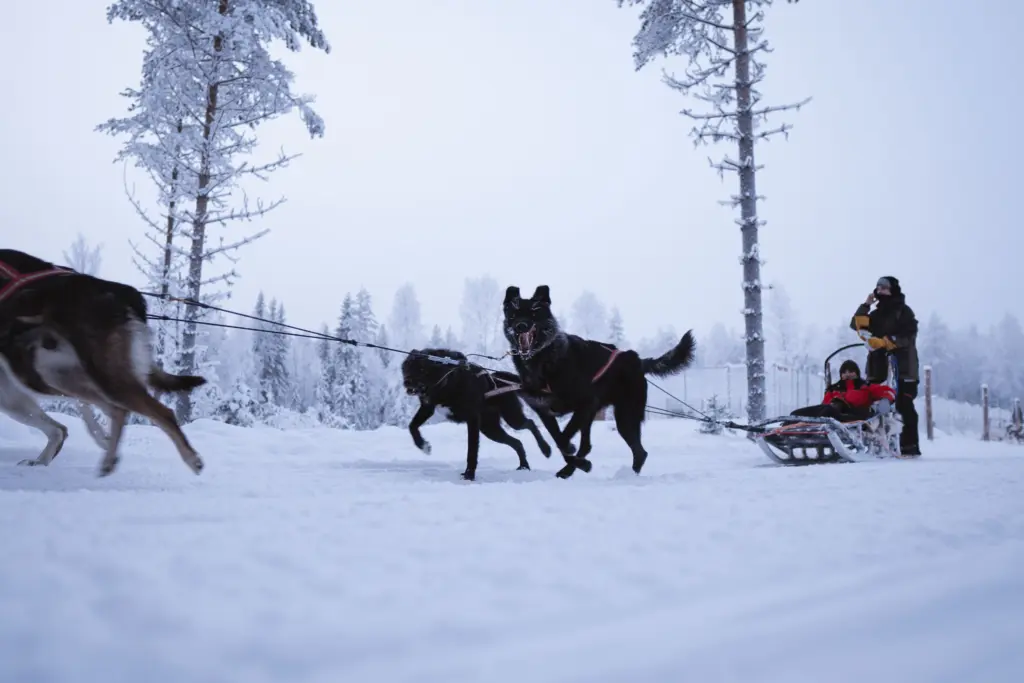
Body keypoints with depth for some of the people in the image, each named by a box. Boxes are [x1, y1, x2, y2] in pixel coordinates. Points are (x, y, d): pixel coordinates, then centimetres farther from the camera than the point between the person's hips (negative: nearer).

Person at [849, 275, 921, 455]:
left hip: (902, 367, -6)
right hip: (878, 368, 6)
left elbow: (907, 337, -10)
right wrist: (865, 305, 3)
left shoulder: (904, 312, 2)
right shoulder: (876, 314, 21)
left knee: (904, 407, -9)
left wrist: (885, 342, -20)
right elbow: (856, 325, 10)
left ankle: (910, 446, -8)